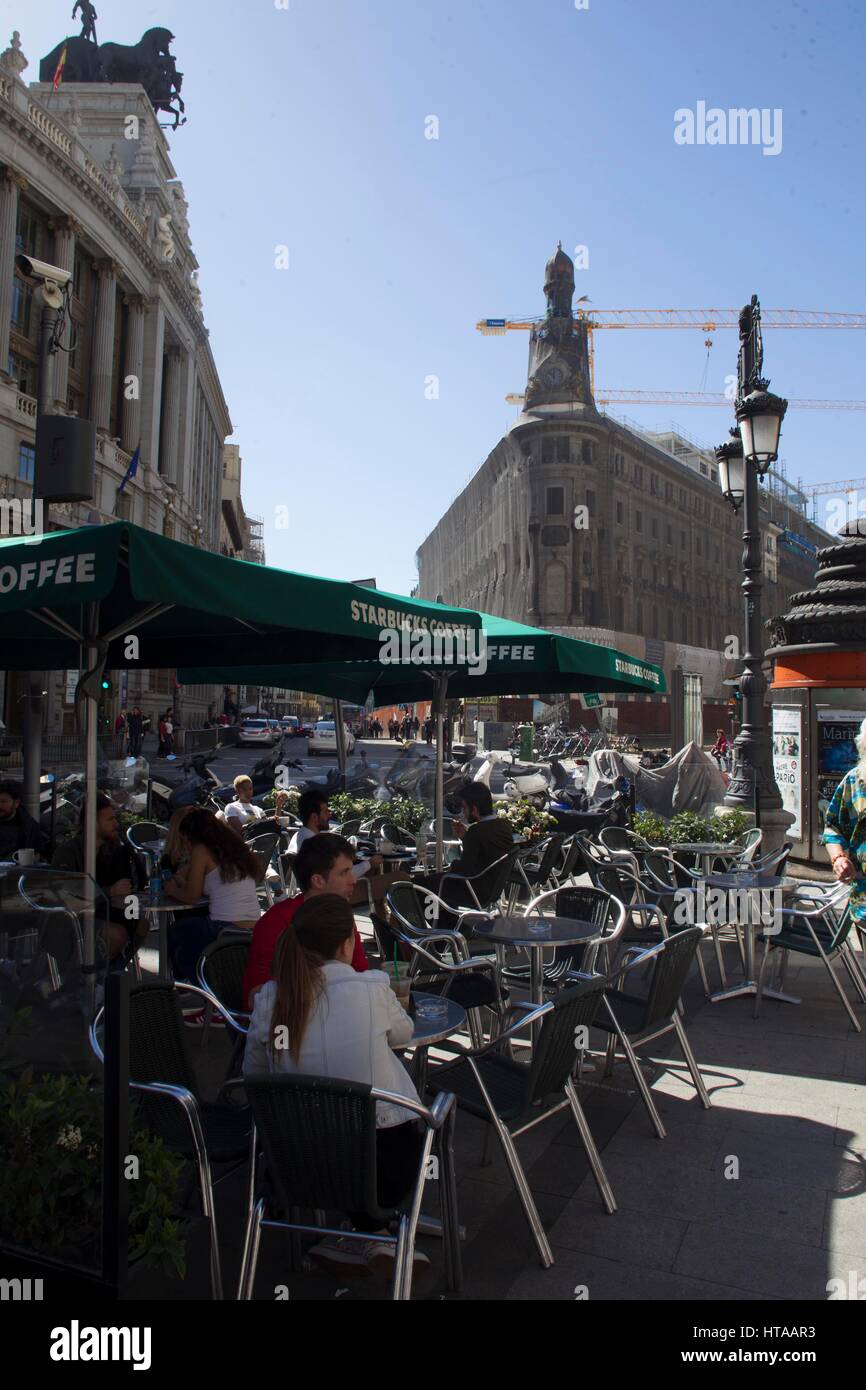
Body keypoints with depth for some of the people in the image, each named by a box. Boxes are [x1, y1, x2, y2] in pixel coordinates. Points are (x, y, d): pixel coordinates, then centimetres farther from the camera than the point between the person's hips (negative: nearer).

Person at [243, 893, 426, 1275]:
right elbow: (403, 1034, 5)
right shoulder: (372, 988, -15)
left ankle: (370, 1238, 29)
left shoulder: (269, 999, -9)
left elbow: (253, 1072, 4)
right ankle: (372, 1239, 27)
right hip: (385, 1168, -2)